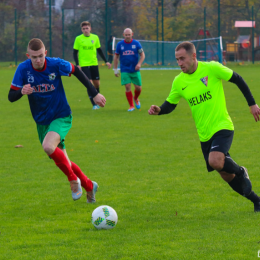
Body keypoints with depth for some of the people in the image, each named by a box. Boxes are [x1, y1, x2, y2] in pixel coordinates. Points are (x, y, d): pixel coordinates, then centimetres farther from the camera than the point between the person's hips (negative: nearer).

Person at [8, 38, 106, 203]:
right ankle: (89, 186, 33)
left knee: (48, 146, -32)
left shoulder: (56, 64, -18)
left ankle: (73, 179, -12)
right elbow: (11, 97, -9)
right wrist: (21, 92, -32)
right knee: (62, 162, 11)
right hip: (42, 121, 4)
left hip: (61, 117, -4)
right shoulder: (23, 69, -13)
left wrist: (94, 93, 0)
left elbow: (76, 71, 0)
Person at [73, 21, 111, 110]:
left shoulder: (95, 37, 5)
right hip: (84, 65, -3)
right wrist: (77, 64, -10)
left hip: (94, 64, 3)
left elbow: (99, 50, 15)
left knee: (97, 83, 6)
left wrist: (106, 61, 12)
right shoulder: (78, 39, -3)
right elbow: (75, 52, 0)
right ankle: (94, 104, -7)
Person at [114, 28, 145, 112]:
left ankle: (136, 99, 34)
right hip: (125, 70, 0)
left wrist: (139, 63, -14)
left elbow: (142, 55, 4)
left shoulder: (136, 43, -1)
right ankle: (131, 106, 1)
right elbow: (116, 57, 9)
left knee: (138, 88, 1)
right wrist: (115, 69, 6)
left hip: (135, 70, 0)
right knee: (127, 87, -11)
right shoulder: (120, 44, 1)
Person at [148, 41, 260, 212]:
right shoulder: (179, 82, 1)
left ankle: (240, 172, 1)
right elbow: (170, 104, 10)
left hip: (222, 127, -5)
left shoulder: (212, 68, -12)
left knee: (215, 161, -31)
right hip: (205, 134, 5)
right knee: (226, 175, 9)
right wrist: (158, 110, -12)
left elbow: (237, 80, -2)